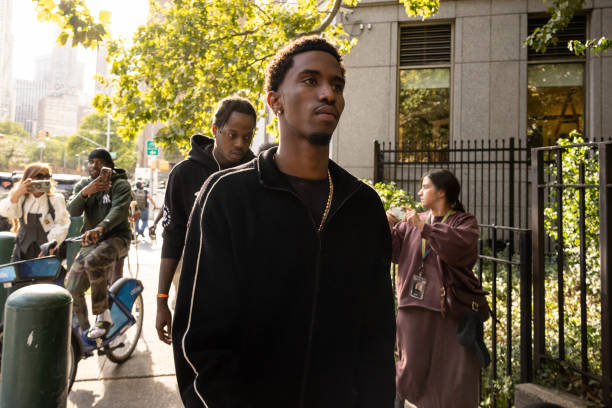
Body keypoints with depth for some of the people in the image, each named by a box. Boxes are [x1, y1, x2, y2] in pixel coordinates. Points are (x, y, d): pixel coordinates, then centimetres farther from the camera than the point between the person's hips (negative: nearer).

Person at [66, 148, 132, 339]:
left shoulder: (120, 185, -7)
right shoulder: (83, 185, 11)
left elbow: (119, 210, -25)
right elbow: (73, 211, -4)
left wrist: (99, 228, -42)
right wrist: (85, 192, -23)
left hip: (116, 236, -6)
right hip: (90, 240, 6)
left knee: (93, 261, -37)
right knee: (72, 290, 1)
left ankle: (103, 316, -24)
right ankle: (83, 332, 21)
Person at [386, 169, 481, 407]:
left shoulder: (464, 222, 0)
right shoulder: (412, 222, 12)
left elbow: (460, 244, -21)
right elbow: (393, 250, 5)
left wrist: (424, 227, -22)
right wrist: (387, 227, -12)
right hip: (415, 307, 3)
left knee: (454, 374, 4)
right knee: (412, 365, 8)